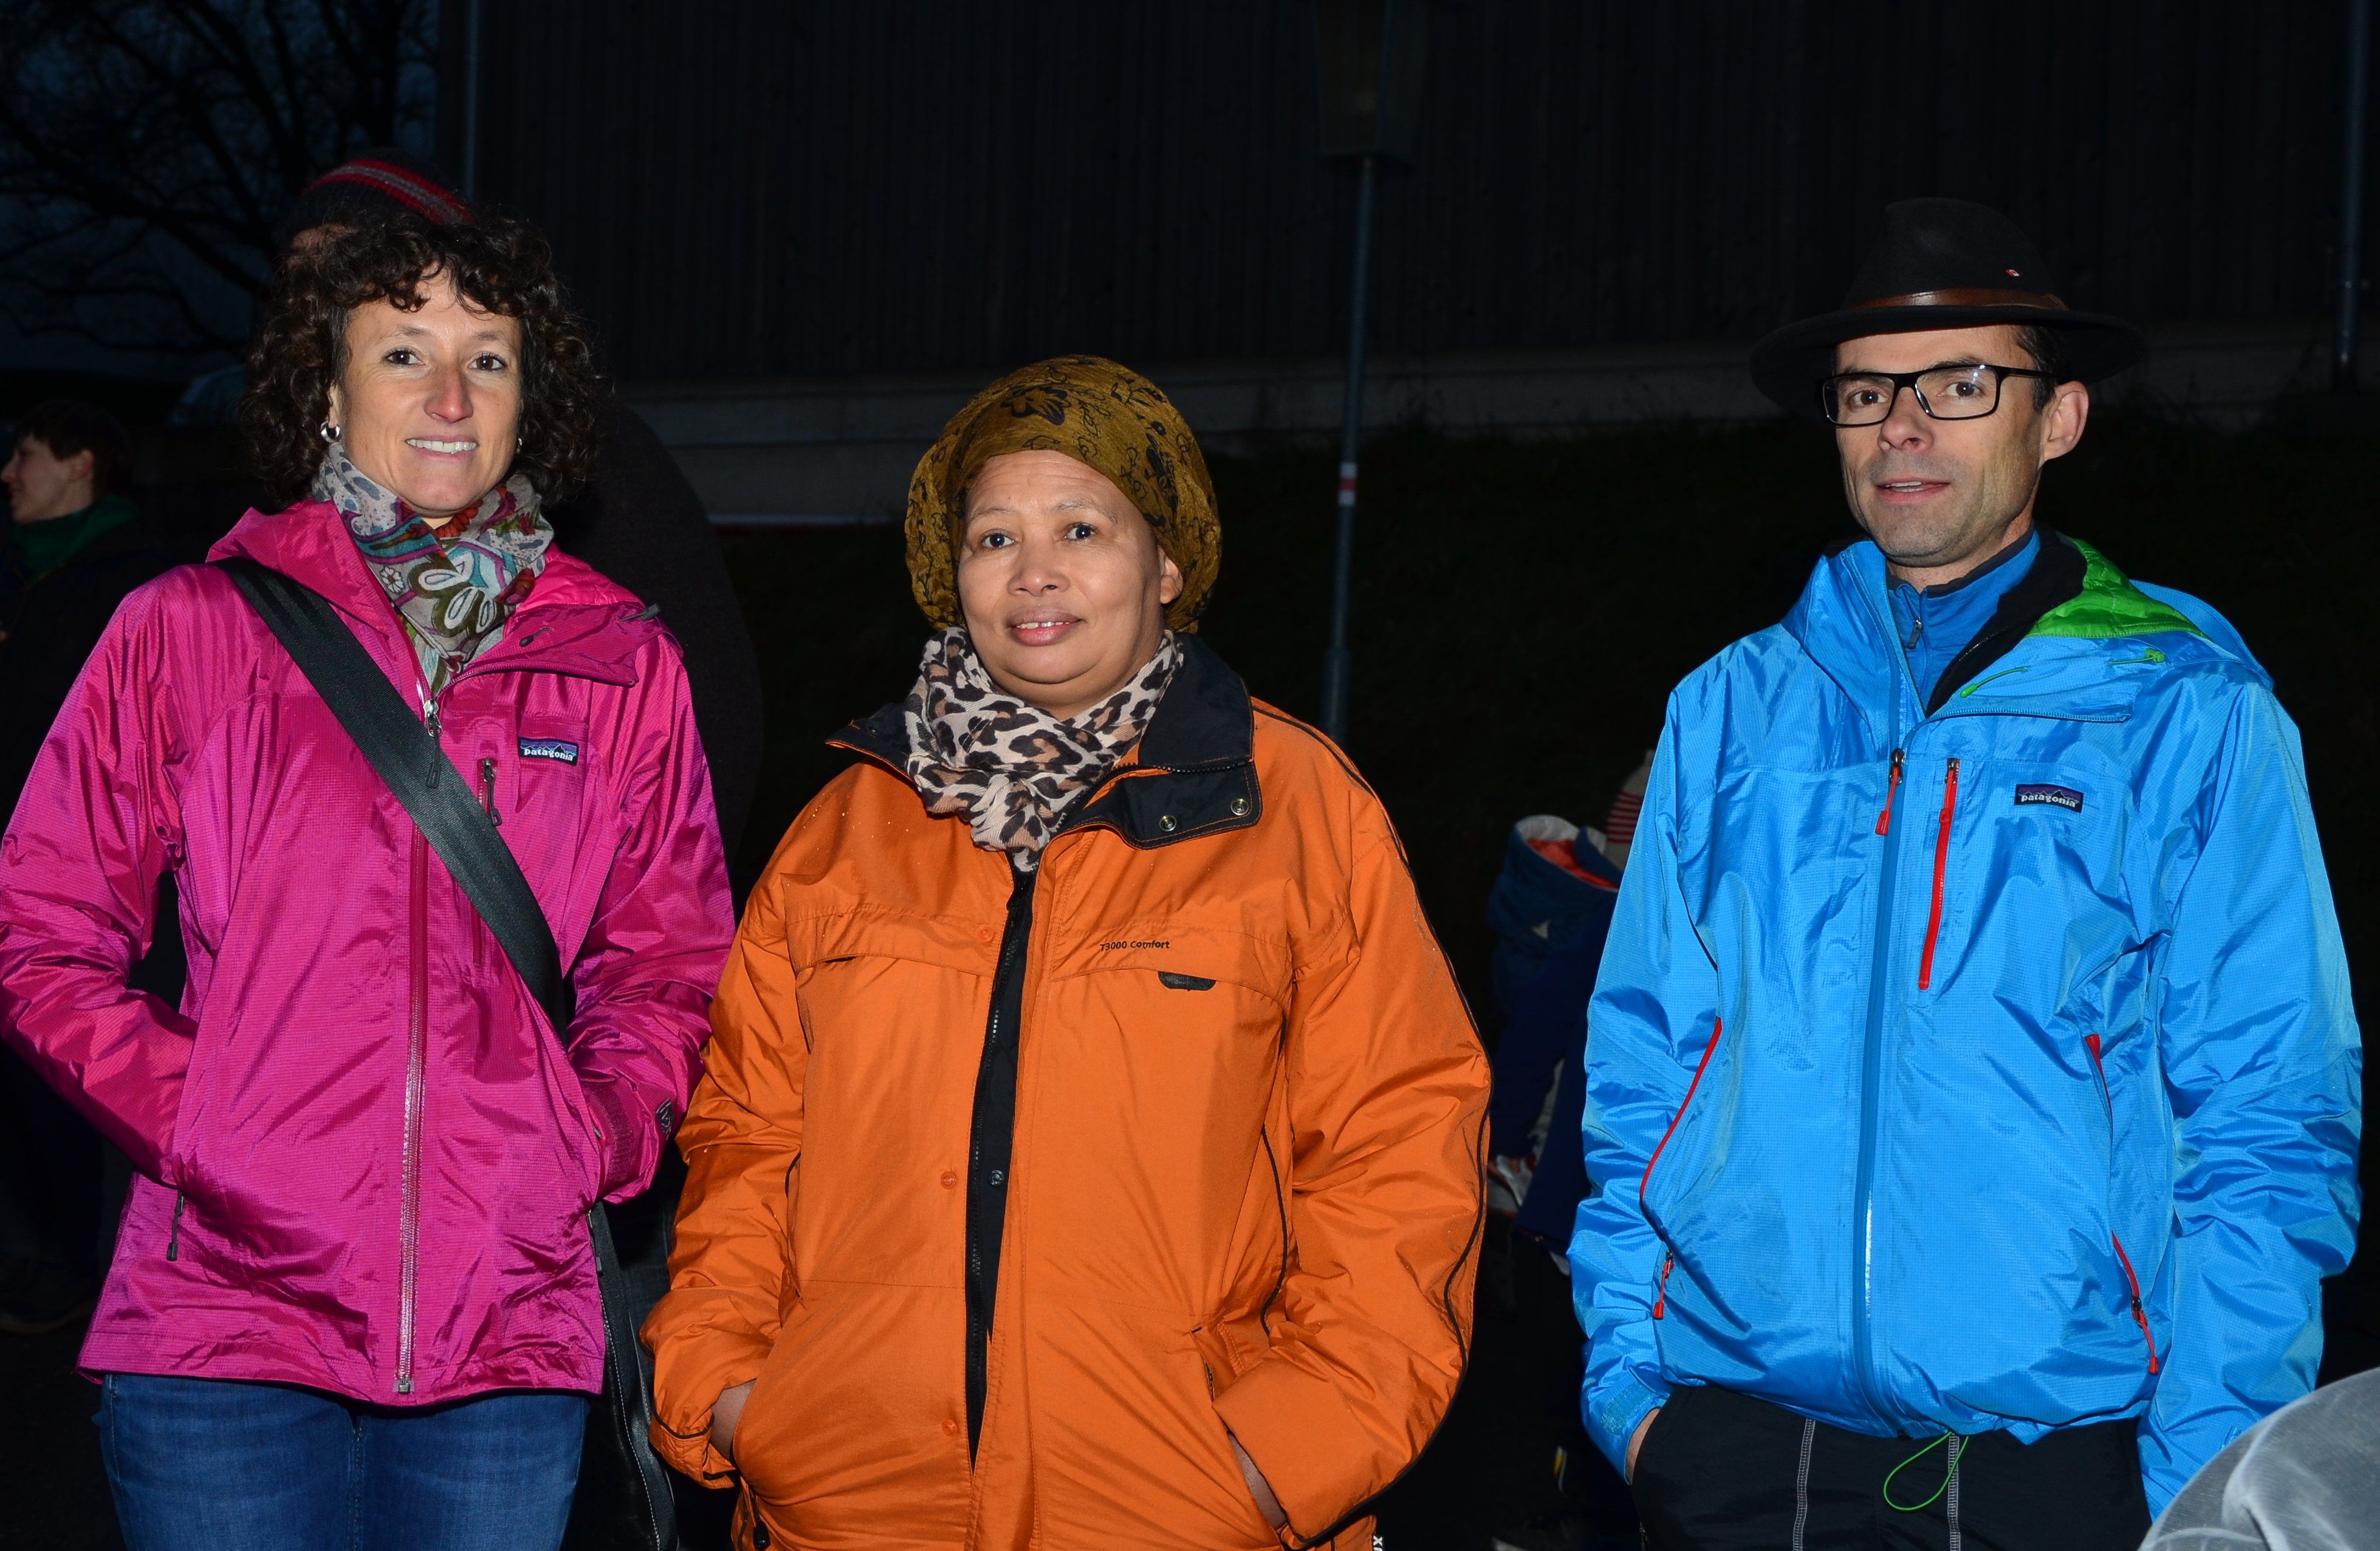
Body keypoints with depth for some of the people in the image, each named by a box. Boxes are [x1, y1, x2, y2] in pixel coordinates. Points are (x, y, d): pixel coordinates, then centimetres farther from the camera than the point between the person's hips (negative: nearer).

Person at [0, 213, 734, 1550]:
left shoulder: (623, 665, 10)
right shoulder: (188, 631, 5)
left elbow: (672, 965, 18)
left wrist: (599, 1135, 0)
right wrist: (192, 1121, -7)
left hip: (511, 1329, 2)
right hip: (224, 1321, -1)